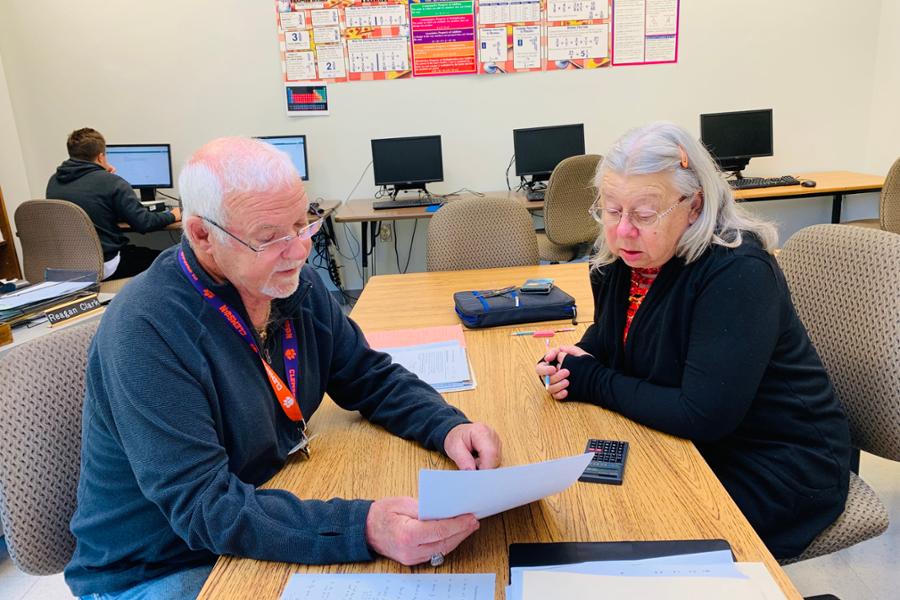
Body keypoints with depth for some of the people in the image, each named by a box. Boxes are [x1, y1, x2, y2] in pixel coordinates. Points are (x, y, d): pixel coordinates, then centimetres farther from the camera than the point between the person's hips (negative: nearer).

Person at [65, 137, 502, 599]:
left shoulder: (296, 285, -6)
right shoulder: (146, 330, -26)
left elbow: (373, 378, 2)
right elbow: (202, 508, -29)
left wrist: (449, 427, -16)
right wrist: (363, 529, -40)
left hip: (270, 516, 5)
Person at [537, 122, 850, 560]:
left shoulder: (737, 273, -27)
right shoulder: (622, 258, -6)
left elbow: (703, 416, -32)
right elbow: (606, 334, 12)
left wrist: (593, 382, -22)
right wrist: (574, 360, -11)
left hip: (777, 469, -6)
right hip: (688, 444, 6)